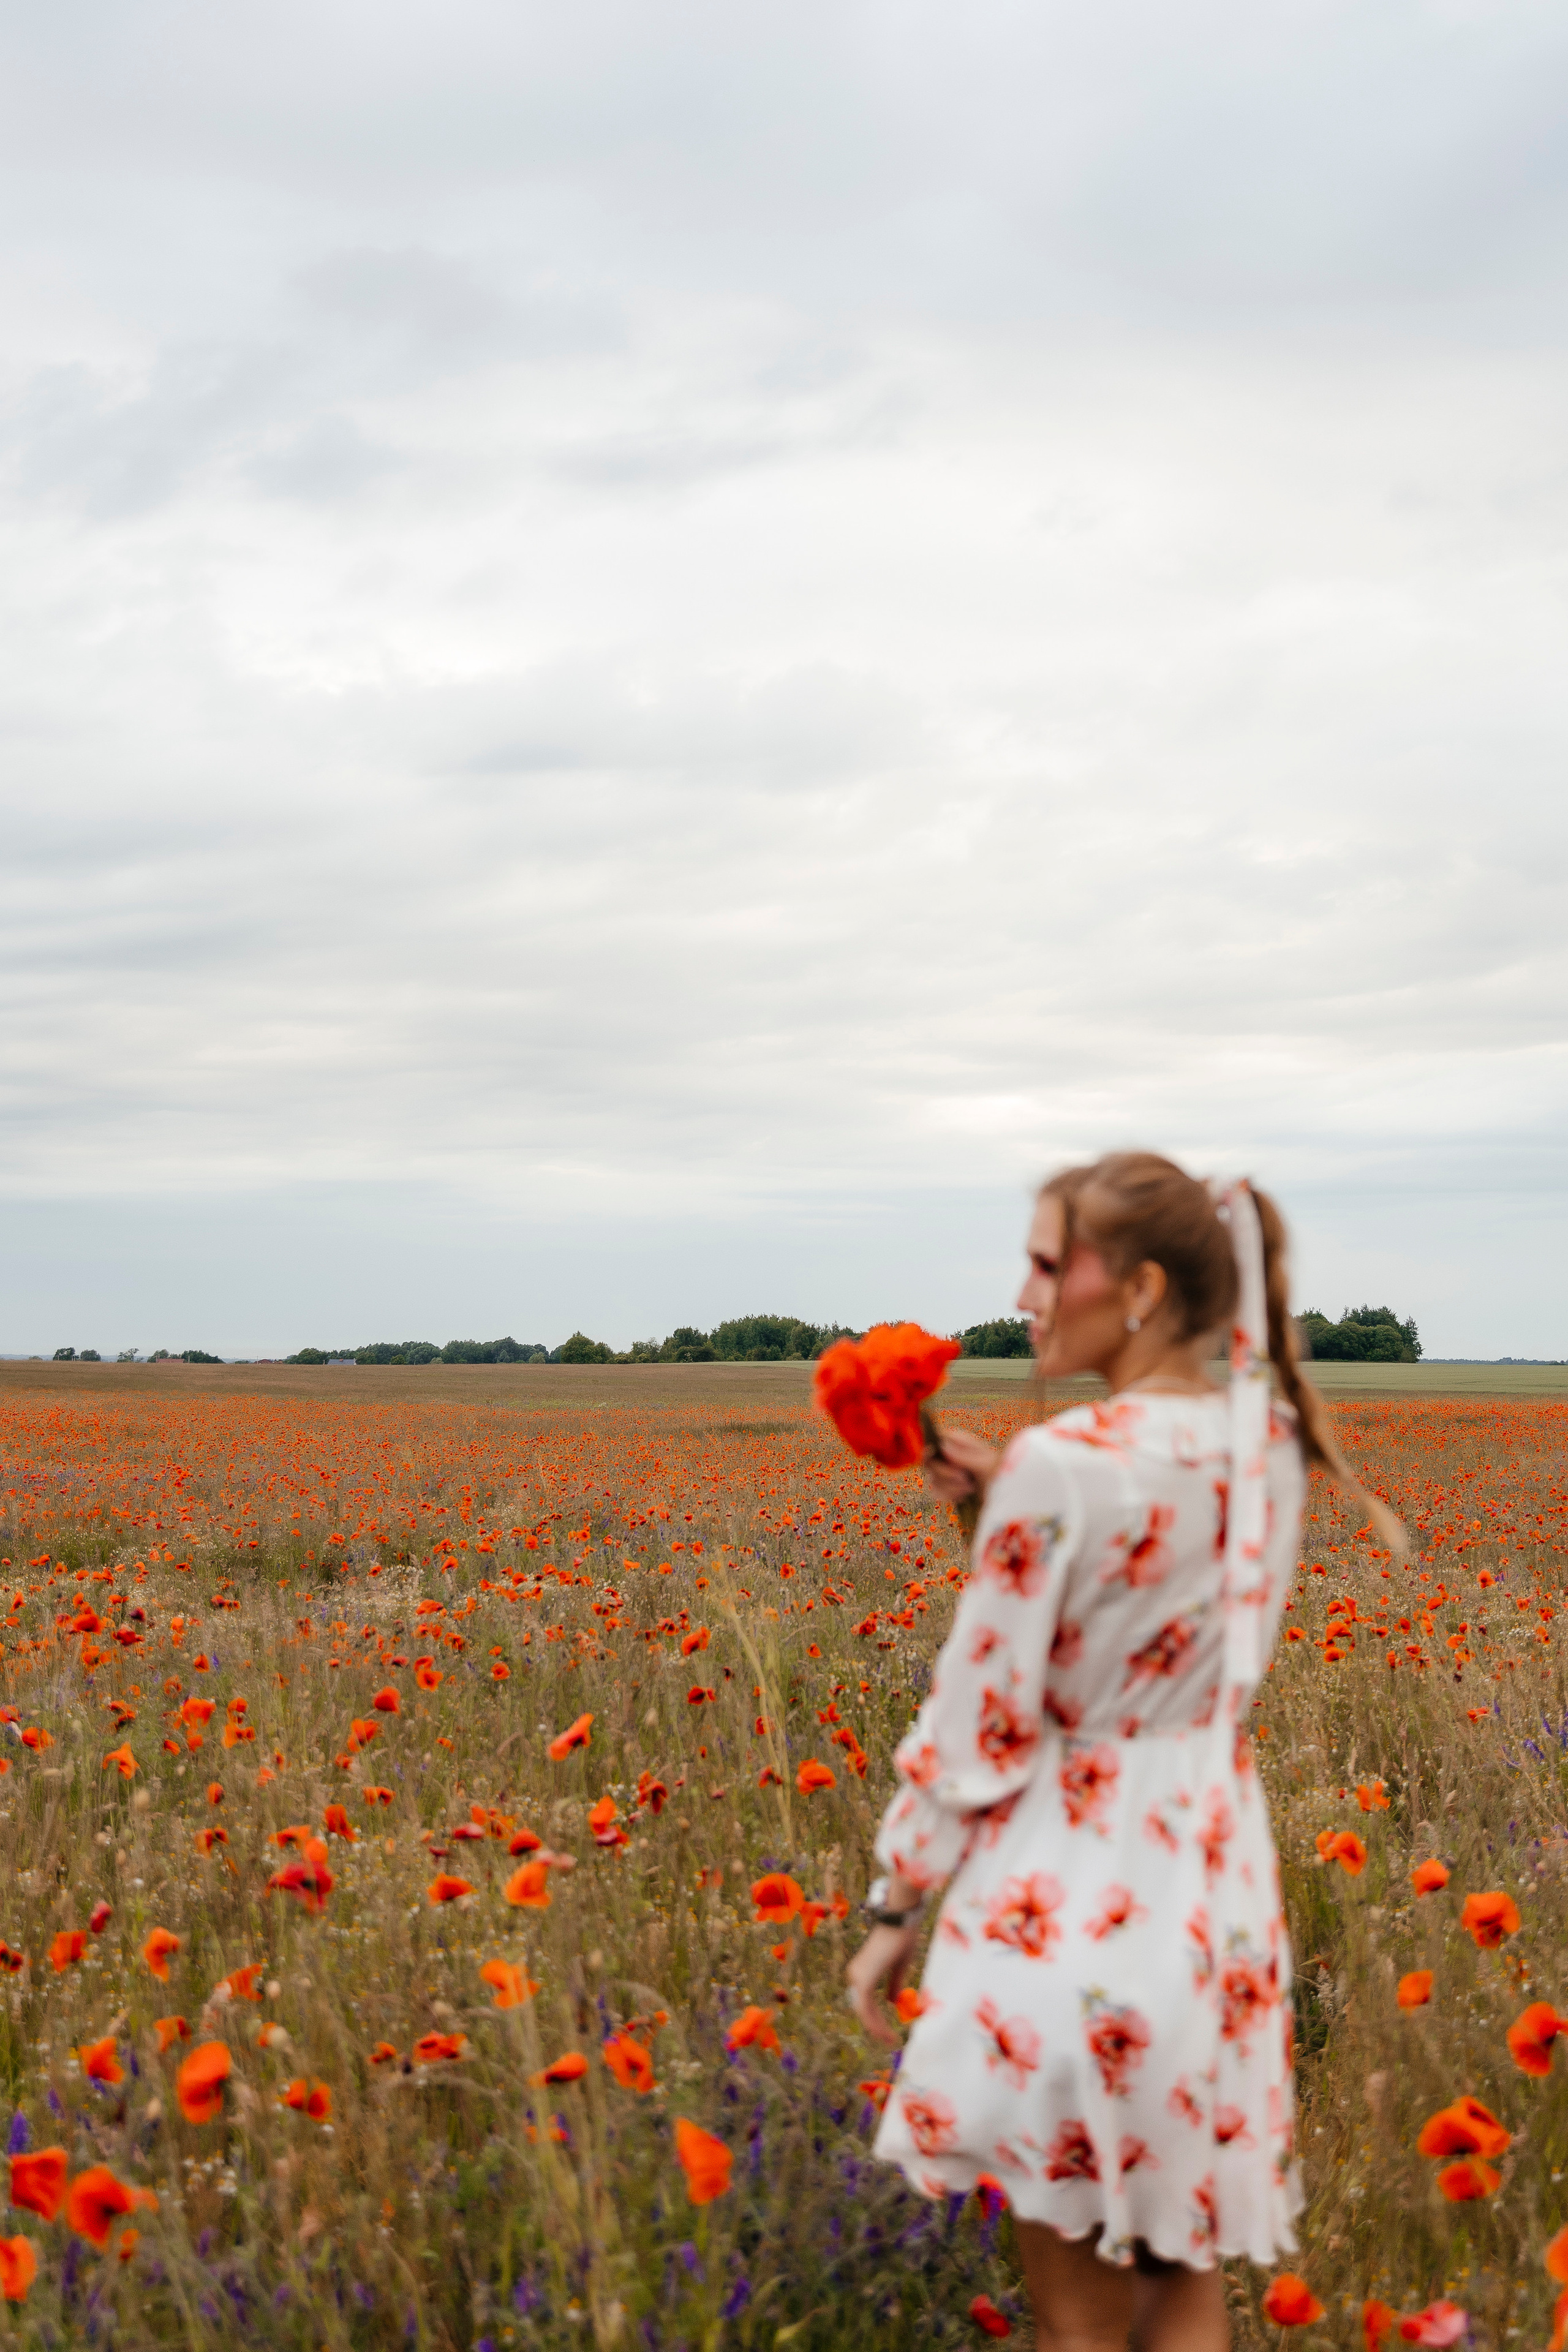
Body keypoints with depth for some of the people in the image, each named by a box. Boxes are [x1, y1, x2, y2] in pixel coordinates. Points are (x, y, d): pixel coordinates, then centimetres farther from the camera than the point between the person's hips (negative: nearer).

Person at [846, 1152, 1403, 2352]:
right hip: (1214, 1879, 7)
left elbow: (977, 1723, -14)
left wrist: (894, 1909, -3)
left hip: (1070, 1883, -6)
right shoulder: (1269, 1444, 1)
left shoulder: (1061, 1466, -20)